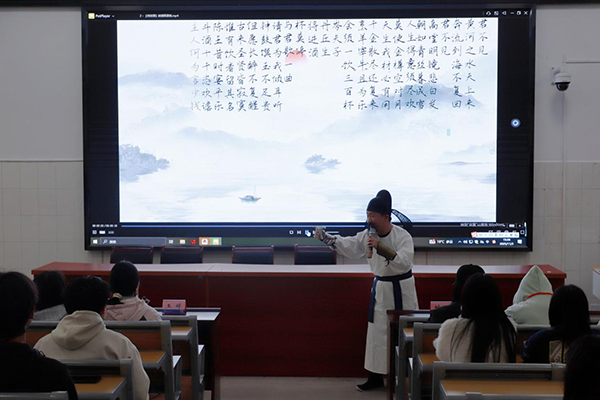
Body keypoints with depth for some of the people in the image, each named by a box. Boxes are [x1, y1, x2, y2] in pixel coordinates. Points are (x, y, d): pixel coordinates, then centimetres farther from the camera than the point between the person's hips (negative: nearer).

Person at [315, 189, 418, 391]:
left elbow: (404, 262, -29)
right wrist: (326, 237, -21)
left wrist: (381, 247, -36)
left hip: (401, 289, -5)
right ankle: (376, 376, 21)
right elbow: (348, 246, -6)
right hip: (381, 288, 5)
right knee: (377, 332, 10)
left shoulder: (403, 236, -18)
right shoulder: (368, 235, -2)